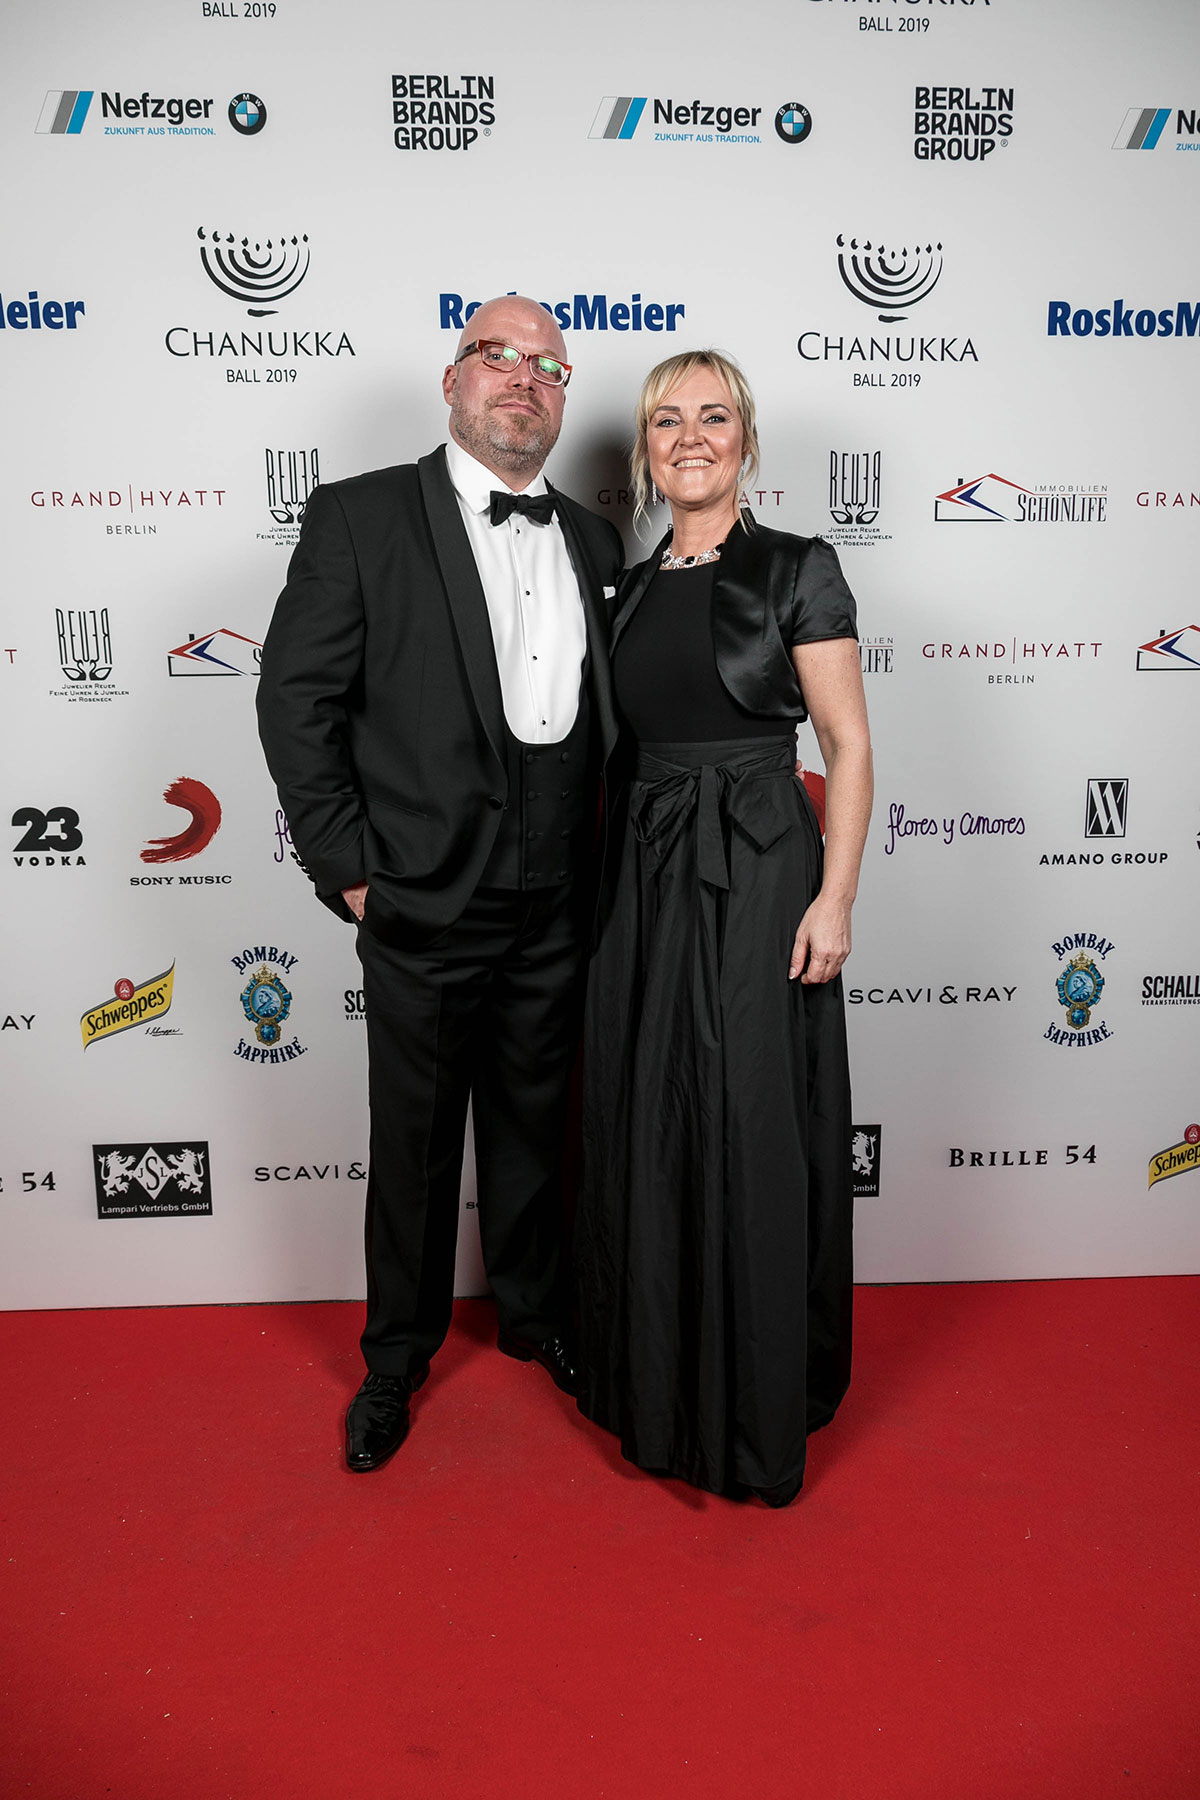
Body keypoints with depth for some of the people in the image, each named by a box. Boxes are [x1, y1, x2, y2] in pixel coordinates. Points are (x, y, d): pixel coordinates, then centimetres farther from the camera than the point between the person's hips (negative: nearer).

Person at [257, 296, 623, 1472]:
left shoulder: (592, 542, 9)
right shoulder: (359, 518, -5)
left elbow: (610, 713, 12)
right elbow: (294, 700, -8)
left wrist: (602, 862, 5)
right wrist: (349, 869, -11)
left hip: (556, 912, 4)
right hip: (423, 904, -3)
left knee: (534, 1125, 19)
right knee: (413, 1143, 12)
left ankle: (533, 1311, 42)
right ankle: (398, 1355, 34)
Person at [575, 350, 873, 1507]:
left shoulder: (797, 570, -2)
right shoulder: (633, 589, 13)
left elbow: (848, 744, -6)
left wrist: (835, 898, -14)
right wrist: (619, 878, 11)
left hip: (758, 870, -5)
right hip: (646, 875, 5)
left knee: (753, 1141, 1)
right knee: (646, 1132, 11)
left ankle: (762, 1408, 21)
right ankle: (655, 1381, 31)